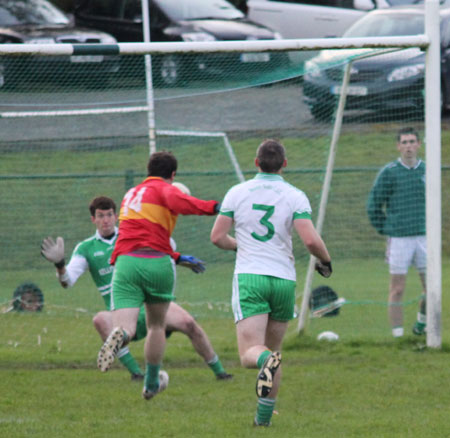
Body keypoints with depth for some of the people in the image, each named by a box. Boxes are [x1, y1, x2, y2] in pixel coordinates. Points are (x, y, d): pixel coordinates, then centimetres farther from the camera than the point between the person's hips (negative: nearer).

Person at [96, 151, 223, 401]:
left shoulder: (131, 194, 29)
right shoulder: (164, 190, 6)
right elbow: (176, 202, -21)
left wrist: (178, 258, 43)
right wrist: (213, 207, -22)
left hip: (125, 261, 3)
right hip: (157, 263, -3)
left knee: (125, 327, -10)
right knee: (157, 326, 20)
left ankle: (119, 336, -47)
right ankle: (151, 384, 32)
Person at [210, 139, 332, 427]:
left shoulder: (237, 193, 4)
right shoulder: (295, 196, -1)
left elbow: (217, 237, 5)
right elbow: (311, 240, -11)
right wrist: (326, 261, 9)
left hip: (249, 277, -1)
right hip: (284, 279, 1)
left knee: (250, 354, -9)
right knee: (273, 348, 18)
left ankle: (266, 361, -45)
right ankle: (265, 415, 19)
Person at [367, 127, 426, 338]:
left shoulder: (427, 170, 8)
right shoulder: (389, 172, -4)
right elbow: (373, 205, 1)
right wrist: (385, 229, -1)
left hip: (424, 236, 4)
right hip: (399, 239, -4)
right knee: (397, 289, -2)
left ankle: (422, 321, 28)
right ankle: (397, 334, 3)